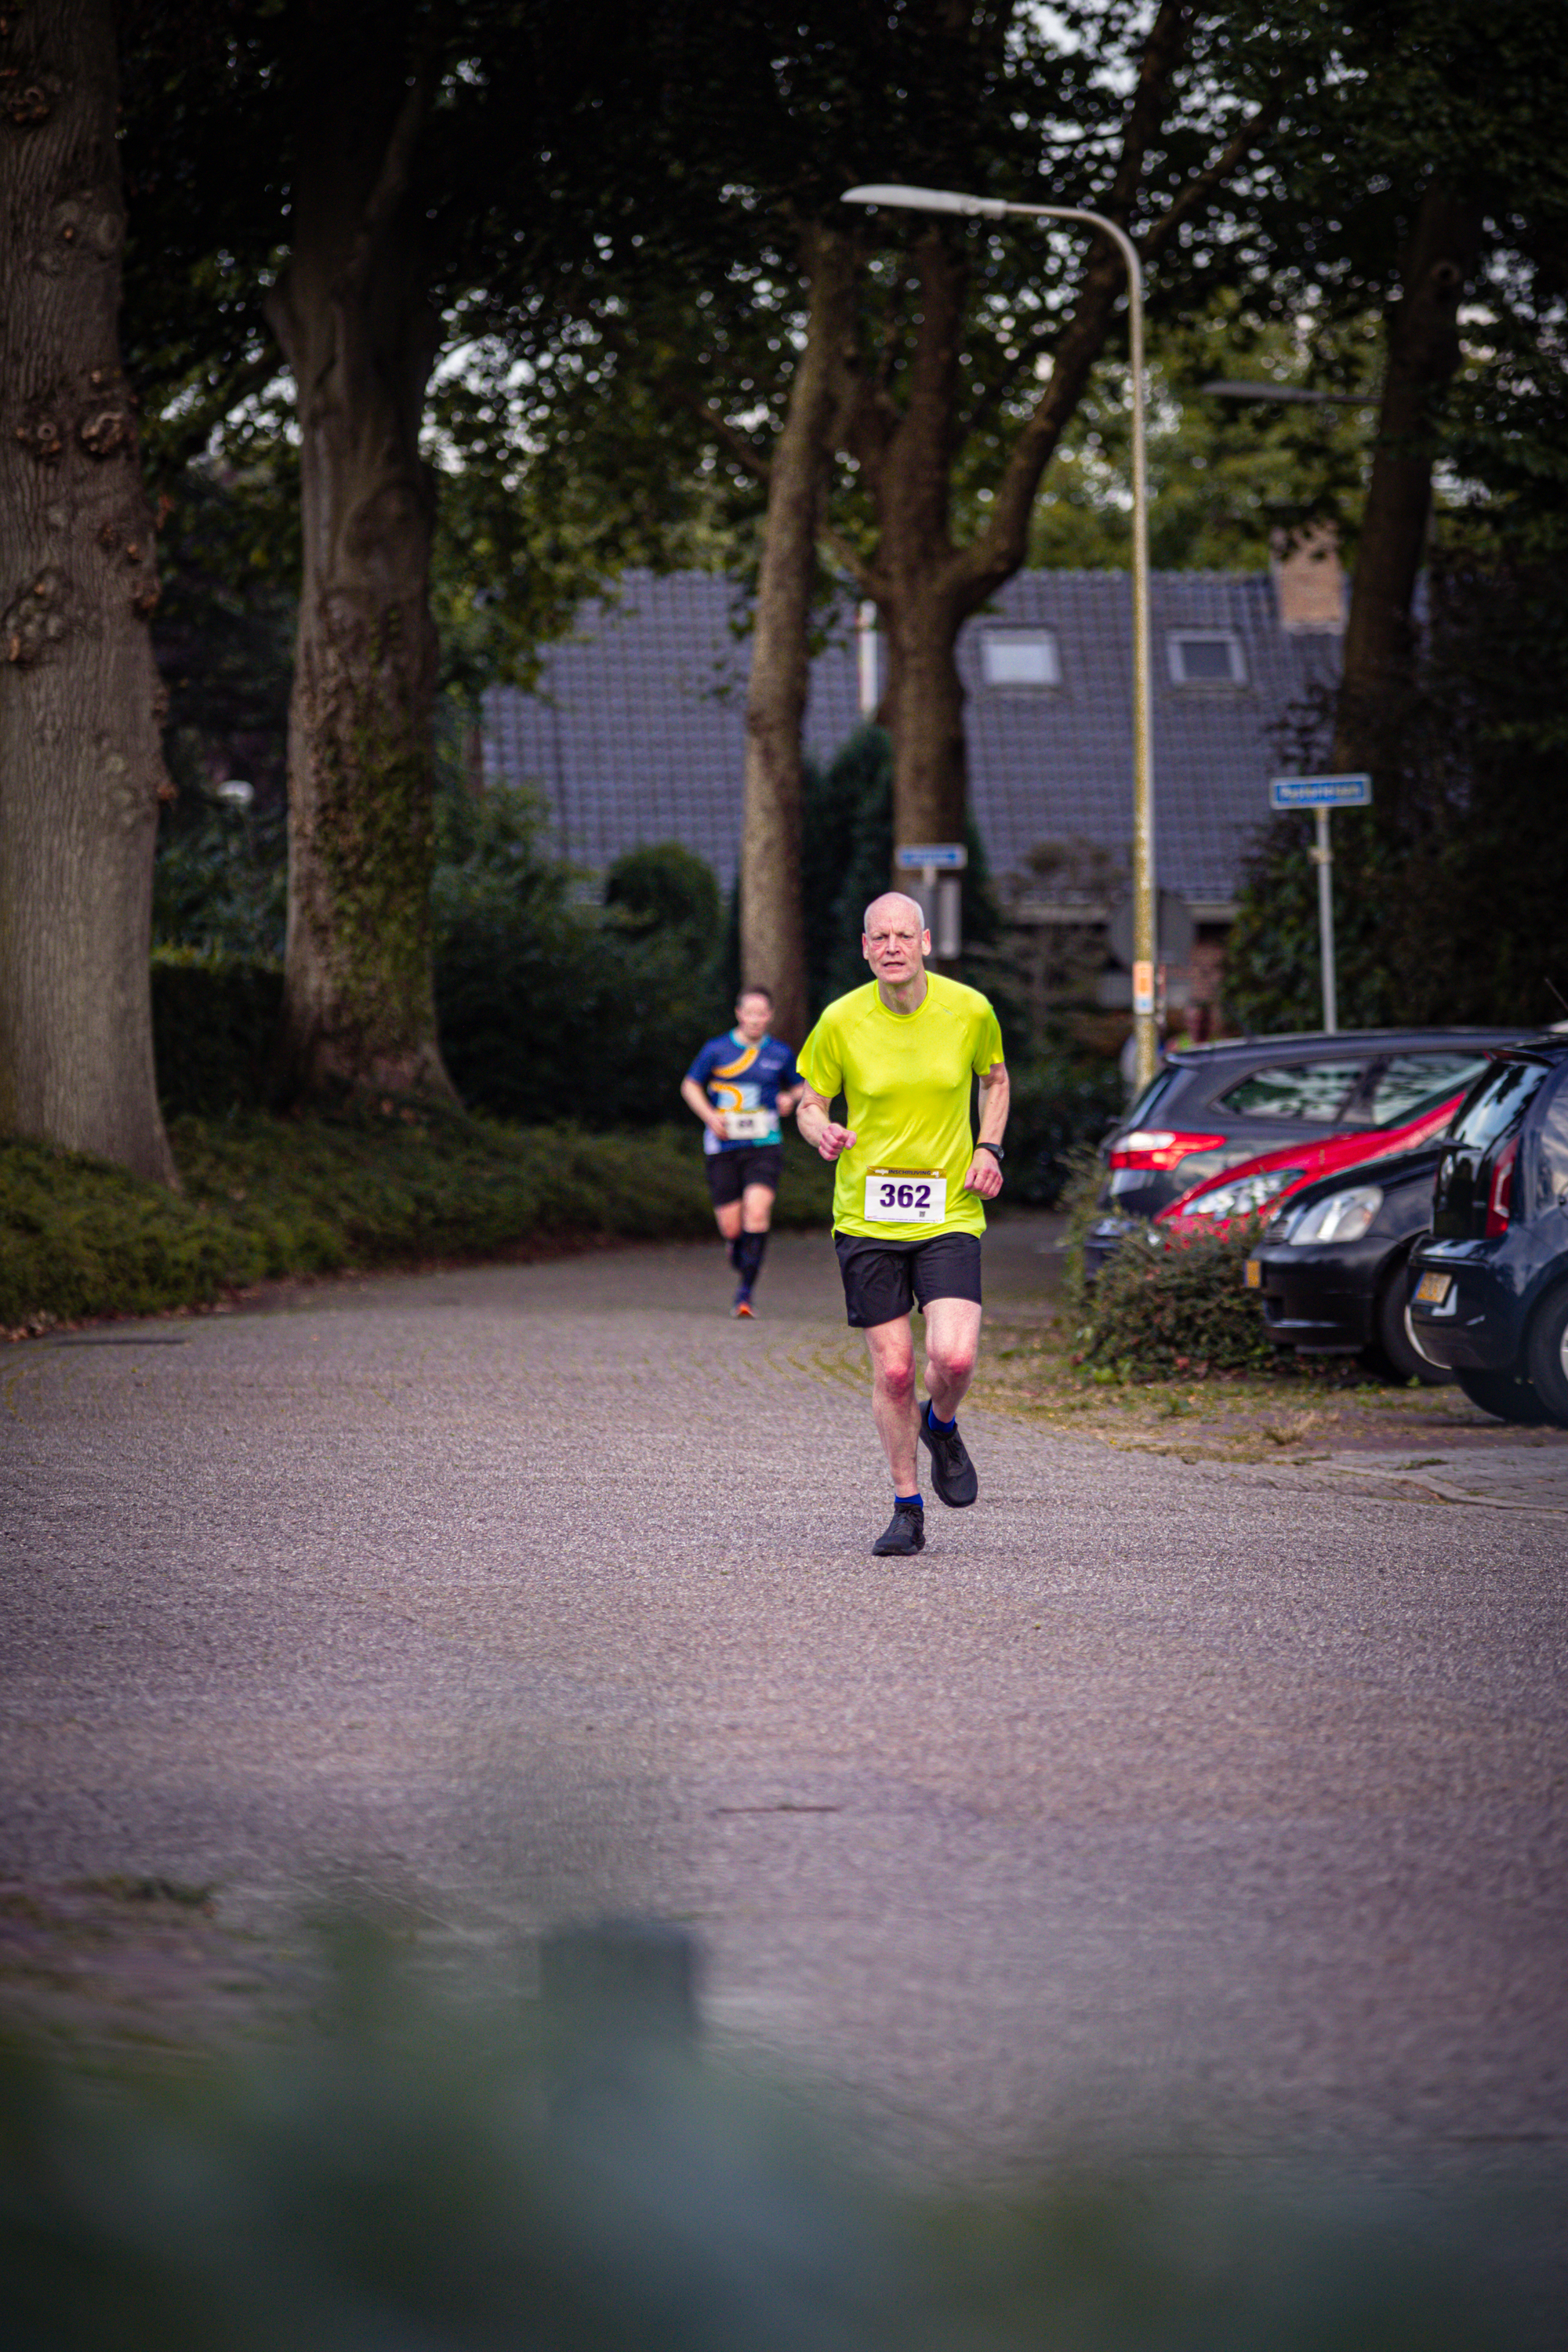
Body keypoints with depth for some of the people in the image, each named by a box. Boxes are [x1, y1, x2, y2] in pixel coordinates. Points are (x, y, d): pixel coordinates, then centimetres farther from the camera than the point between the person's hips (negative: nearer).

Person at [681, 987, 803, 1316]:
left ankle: (745, 1291, -17)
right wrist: (709, 1116, -5)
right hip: (723, 1148, 0)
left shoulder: (780, 1054, 6)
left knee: (757, 1211, -22)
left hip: (764, 1145, 0)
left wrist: (791, 1098, -1)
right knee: (731, 1226, -2)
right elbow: (690, 1086, 11)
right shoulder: (717, 1049, 2)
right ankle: (740, 1257, 35)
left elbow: (799, 1087, 22)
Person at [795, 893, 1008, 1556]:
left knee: (953, 1358, -16)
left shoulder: (970, 1010, -2)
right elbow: (810, 1103, 7)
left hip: (949, 1211, 0)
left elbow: (994, 1078, 17)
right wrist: (822, 1133, -16)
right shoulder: (841, 1022, -5)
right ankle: (907, 1508, 16)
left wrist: (989, 1149, 2)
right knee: (893, 1370, -1)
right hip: (866, 1217, 0)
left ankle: (940, 1428, 20)